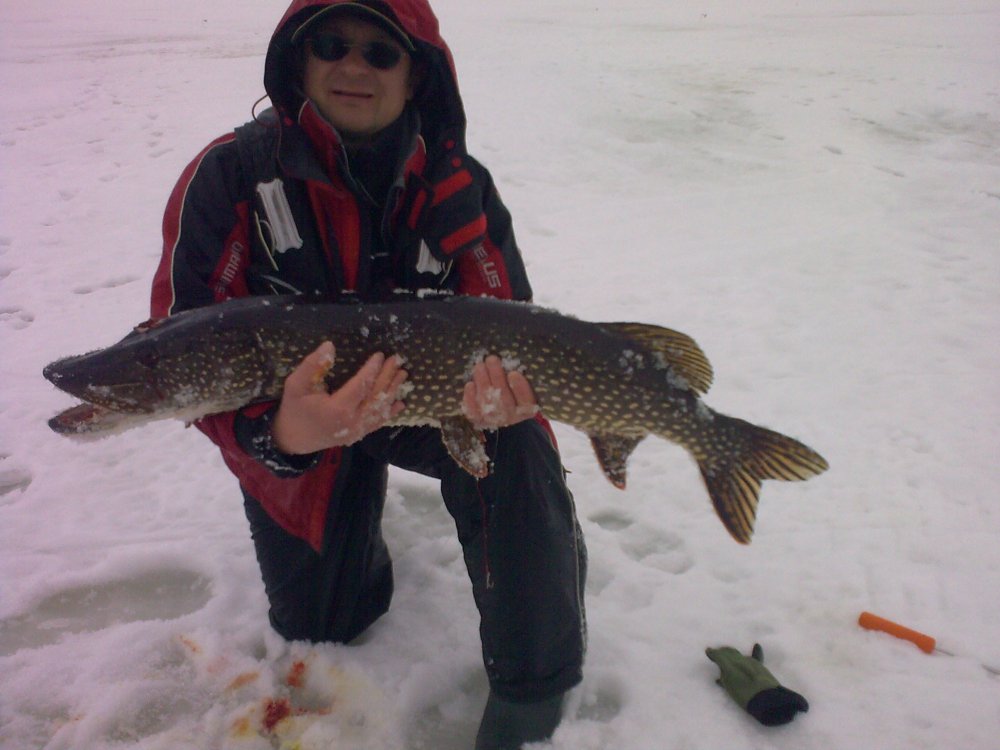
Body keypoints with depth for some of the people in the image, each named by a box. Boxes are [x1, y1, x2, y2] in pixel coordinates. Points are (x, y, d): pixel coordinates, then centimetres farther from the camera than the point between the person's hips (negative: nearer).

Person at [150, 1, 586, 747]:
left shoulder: (463, 188, -16)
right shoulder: (230, 174, -23)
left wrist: (504, 385, -41)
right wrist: (279, 434, -46)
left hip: (425, 393, 1)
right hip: (288, 409, 0)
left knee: (519, 449, -33)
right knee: (319, 625, 8)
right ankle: (356, 520, 42)